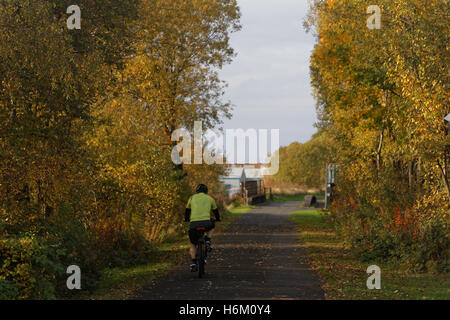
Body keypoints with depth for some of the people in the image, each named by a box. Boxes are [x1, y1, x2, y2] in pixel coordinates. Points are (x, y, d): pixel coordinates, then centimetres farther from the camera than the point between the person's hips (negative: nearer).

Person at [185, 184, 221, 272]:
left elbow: (187, 211, 33)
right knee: (212, 227, 37)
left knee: (193, 245, 20)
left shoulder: (192, 198, 20)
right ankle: (207, 241, 13)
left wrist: (186, 219, 52)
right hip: (206, 223, -1)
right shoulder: (210, 198, 19)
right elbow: (215, 211, 32)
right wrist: (218, 218, 53)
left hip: (193, 223, 1)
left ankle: (194, 263, 4)